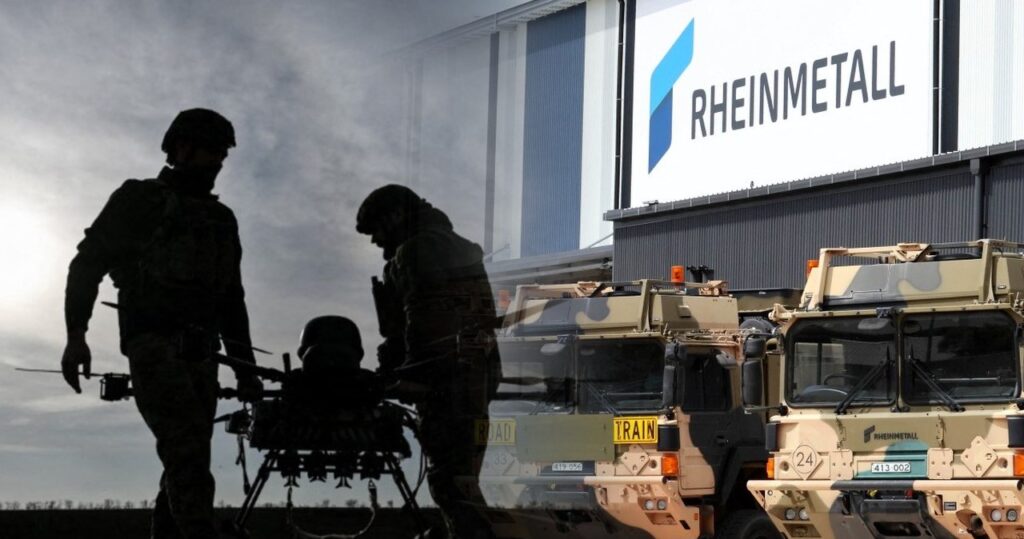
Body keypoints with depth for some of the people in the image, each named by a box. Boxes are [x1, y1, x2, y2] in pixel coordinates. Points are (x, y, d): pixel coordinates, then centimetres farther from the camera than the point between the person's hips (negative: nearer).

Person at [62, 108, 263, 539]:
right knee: (186, 444, -24)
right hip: (153, 342, -7)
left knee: (186, 462, 1)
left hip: (199, 353, 7)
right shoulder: (139, 200, 5)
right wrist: (76, 334, -13)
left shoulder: (222, 219, 23)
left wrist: (245, 367, 19)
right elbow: (88, 264, 0)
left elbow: (232, 300, 27)